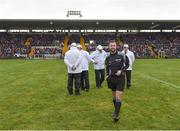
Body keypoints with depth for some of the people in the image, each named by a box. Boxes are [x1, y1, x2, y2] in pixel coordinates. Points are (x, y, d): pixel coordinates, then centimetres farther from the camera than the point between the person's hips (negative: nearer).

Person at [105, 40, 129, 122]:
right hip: (112, 79, 4)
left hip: (120, 79, -4)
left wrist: (121, 70, -13)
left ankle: (116, 115, -5)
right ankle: (116, 110, 36)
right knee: (114, 97, 15)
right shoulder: (108, 57, 3)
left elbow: (127, 64, 1)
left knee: (118, 97, -10)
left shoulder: (121, 55, -10)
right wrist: (107, 75, 5)